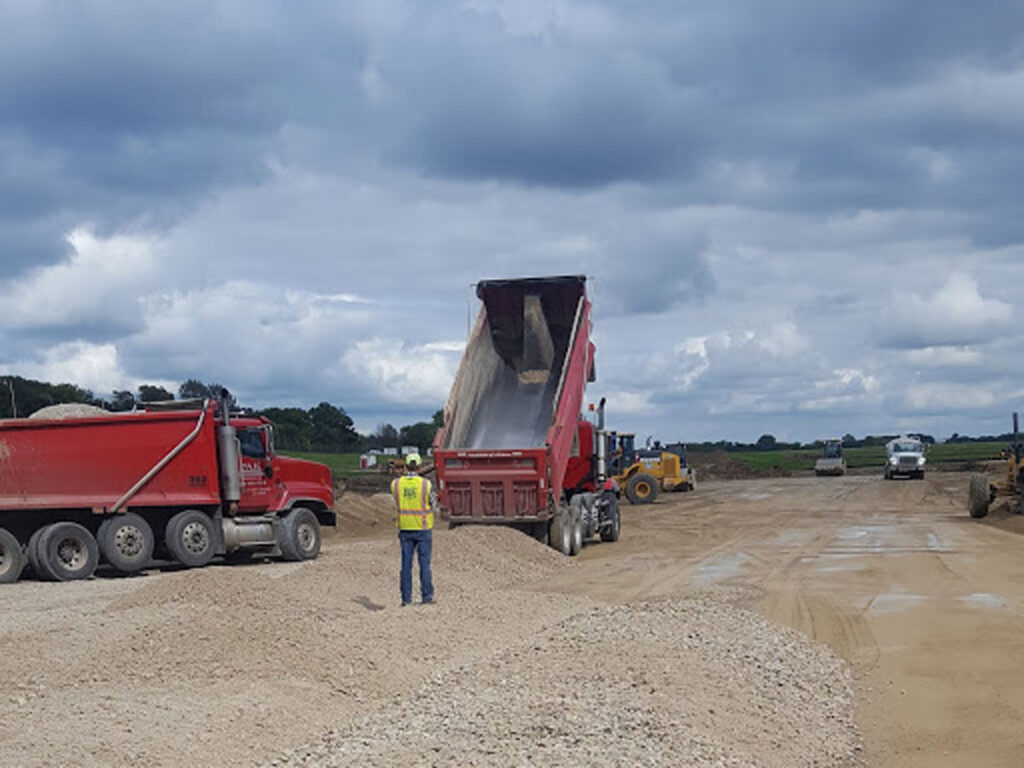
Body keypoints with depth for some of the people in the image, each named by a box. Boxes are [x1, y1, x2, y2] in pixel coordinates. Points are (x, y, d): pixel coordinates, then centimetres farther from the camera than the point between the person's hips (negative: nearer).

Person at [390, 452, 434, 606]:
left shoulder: (396, 484, -3)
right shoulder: (426, 484, -10)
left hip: (405, 528, 2)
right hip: (423, 528, -2)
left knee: (406, 564, 7)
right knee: (424, 563, 4)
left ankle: (406, 597, 7)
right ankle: (427, 596, 4)